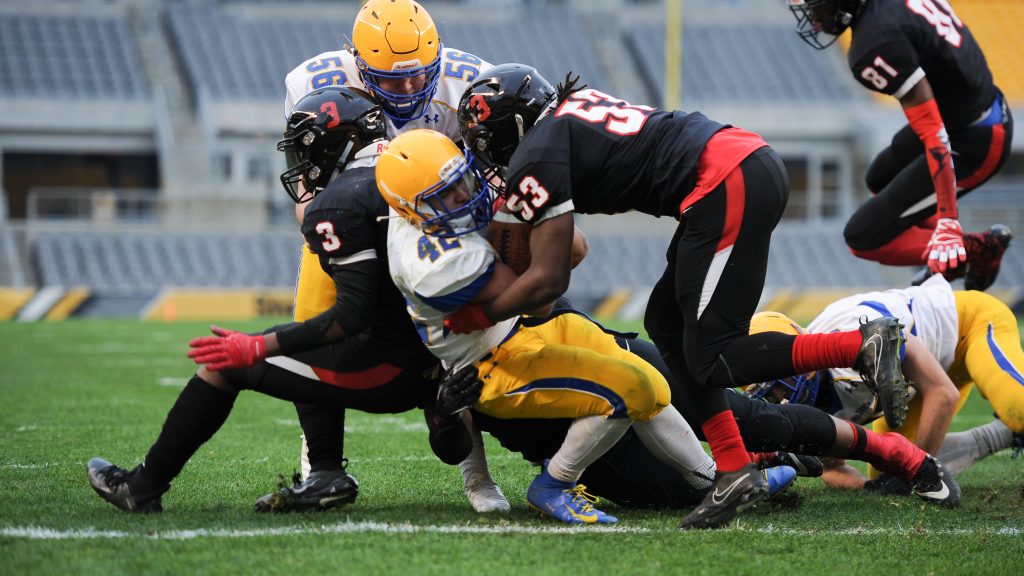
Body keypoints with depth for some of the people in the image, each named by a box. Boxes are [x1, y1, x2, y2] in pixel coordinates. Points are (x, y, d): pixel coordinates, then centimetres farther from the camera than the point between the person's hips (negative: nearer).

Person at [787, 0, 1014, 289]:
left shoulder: (876, 45, -30)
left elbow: (934, 135, -30)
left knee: (865, 238, -2)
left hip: (973, 144, -9)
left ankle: (979, 250, 3)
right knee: (881, 180, 32)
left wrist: (948, 223, -30)